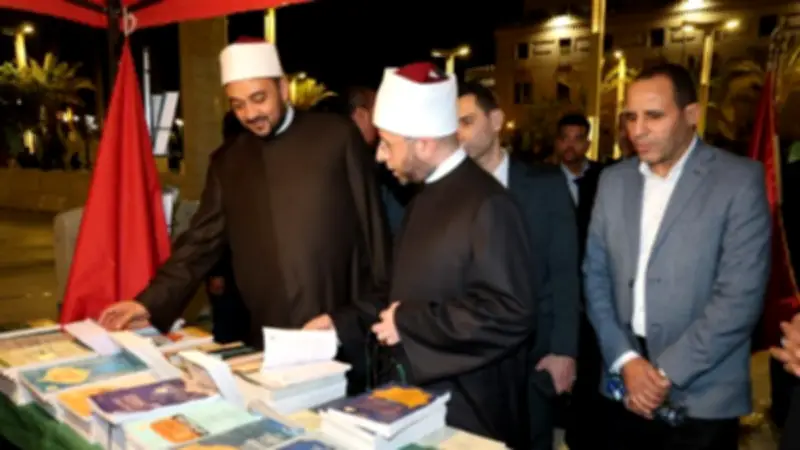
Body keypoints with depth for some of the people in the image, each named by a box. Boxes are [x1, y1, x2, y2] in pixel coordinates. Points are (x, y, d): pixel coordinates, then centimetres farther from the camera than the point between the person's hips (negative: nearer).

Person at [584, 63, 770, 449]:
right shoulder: (613, 180, 5)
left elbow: (740, 296, -13)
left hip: (702, 398, -3)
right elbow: (595, 275, 4)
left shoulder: (740, 180, -8)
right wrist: (624, 360, -6)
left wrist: (666, 372, -13)